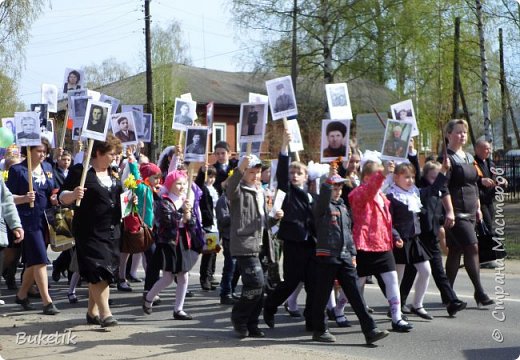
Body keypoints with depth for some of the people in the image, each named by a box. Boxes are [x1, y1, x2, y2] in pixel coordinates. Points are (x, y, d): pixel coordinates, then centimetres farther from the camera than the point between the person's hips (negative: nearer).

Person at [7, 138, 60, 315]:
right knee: (39, 260, -11)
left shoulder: (47, 167, 12)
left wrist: (54, 199, 2)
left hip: (45, 220, 7)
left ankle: (22, 294, 29)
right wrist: (24, 198, -24)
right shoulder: (17, 170, -6)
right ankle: (47, 301, -10)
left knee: (33, 261, 13)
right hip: (29, 220, -7)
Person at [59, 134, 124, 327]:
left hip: (112, 230, 7)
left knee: (106, 273, 9)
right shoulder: (80, 171, -7)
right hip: (90, 230, -7)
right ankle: (105, 313, -11)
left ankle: (92, 312, 19)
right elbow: (63, 197, -8)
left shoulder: (113, 174, 13)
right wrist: (73, 194, -30)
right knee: (97, 271, -12)